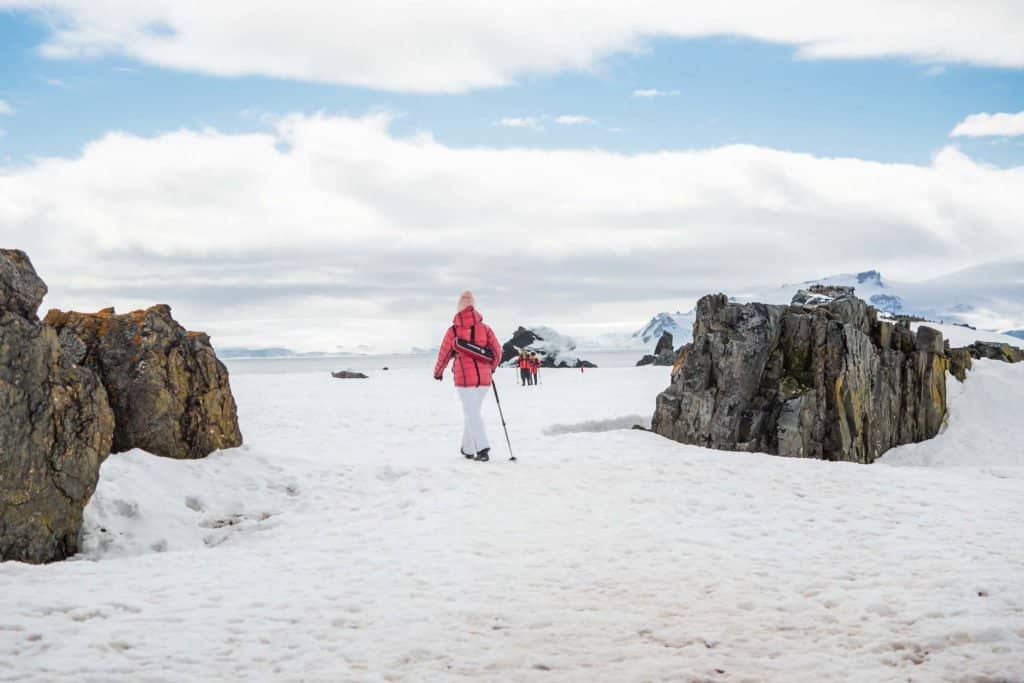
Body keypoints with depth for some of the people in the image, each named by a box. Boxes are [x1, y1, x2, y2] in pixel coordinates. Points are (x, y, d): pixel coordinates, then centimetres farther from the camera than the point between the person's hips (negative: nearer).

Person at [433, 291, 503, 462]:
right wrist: (492, 367, 23)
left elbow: (444, 354, 4)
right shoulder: (485, 329, 2)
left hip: (464, 378, -3)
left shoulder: (453, 330, -4)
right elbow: (497, 351, 3)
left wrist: (438, 372, 22)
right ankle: (468, 449, 26)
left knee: (472, 414, 0)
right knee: (473, 412, 17)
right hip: (484, 378, 3)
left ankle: (483, 448, -16)